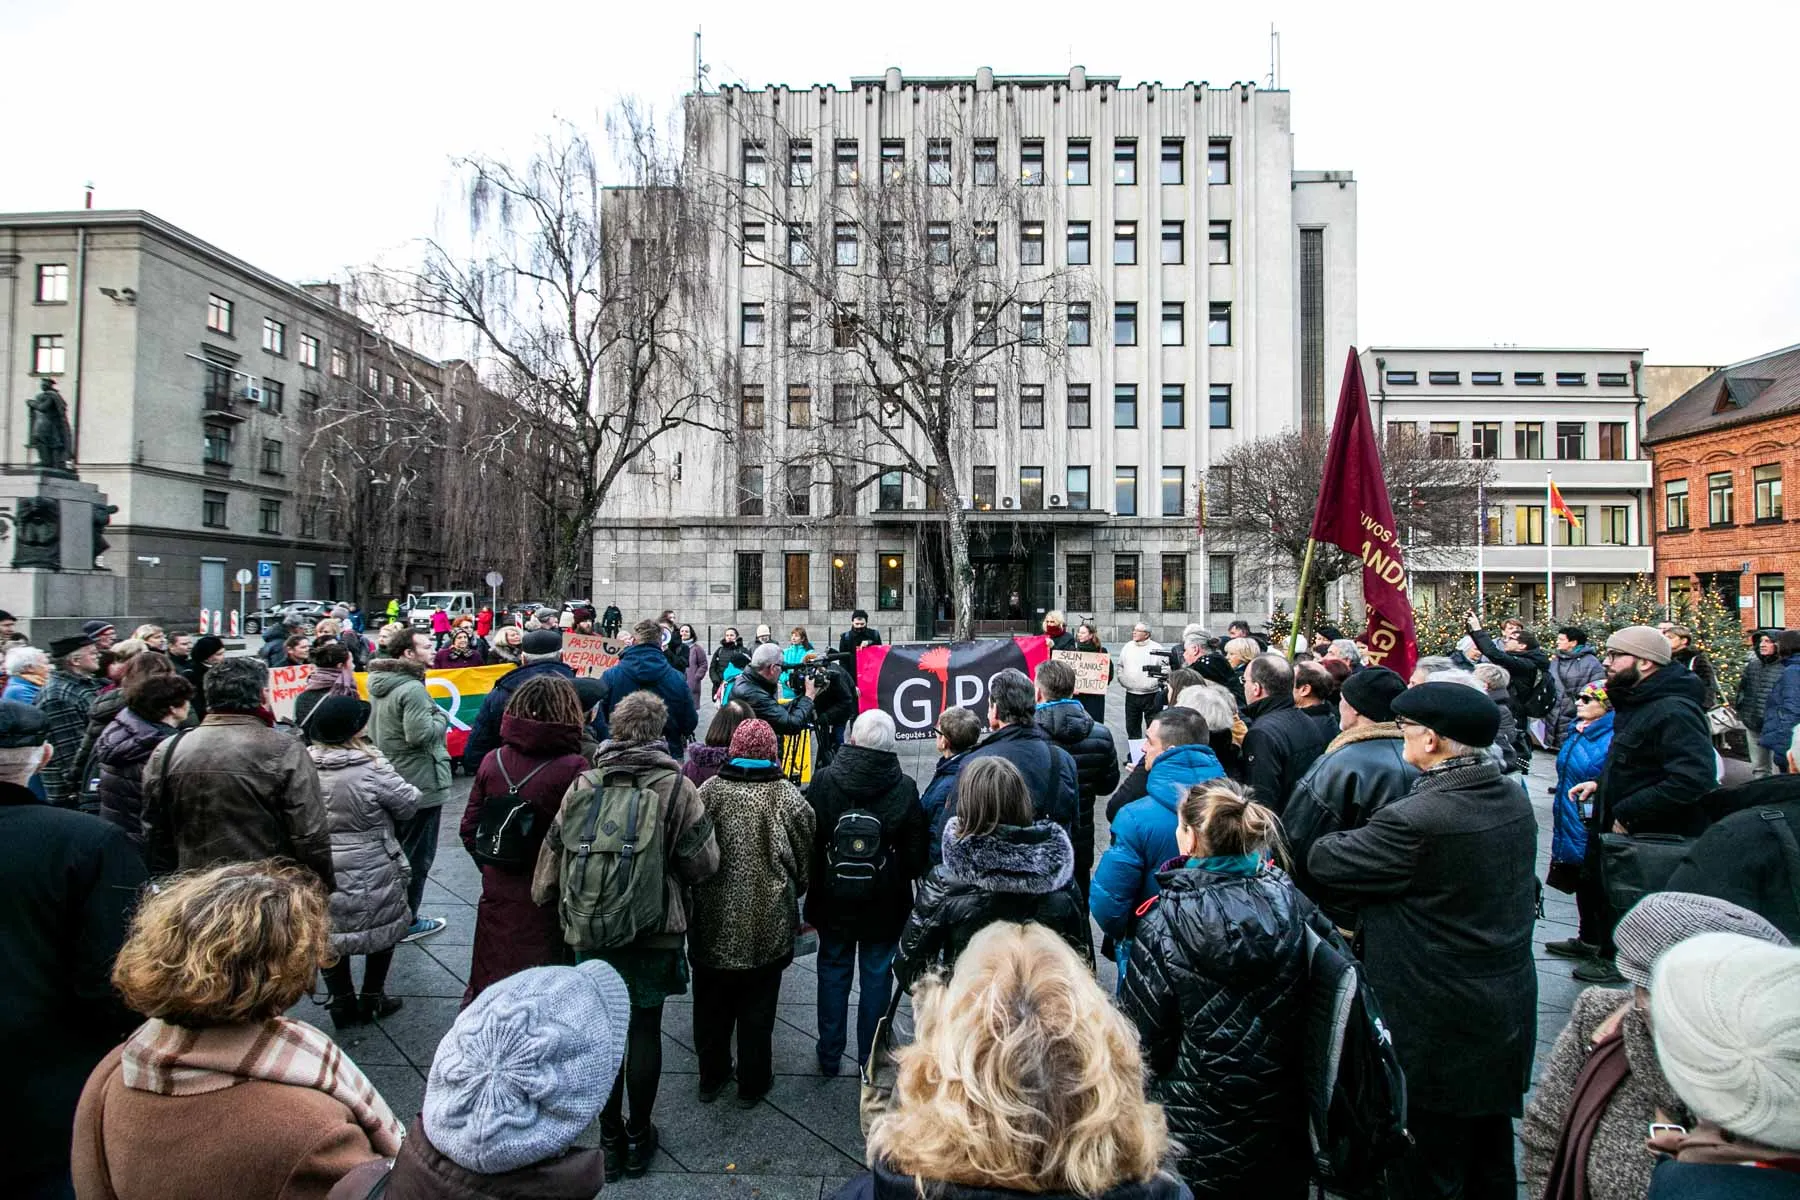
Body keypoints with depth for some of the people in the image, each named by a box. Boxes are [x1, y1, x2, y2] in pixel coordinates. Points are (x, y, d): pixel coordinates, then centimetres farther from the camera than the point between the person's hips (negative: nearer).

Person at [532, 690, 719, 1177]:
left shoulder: (583, 785, -7)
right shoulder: (677, 787, -15)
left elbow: (554, 852, 3)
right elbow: (704, 862, -13)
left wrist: (547, 901, 21)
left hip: (590, 930, 2)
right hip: (654, 933, -2)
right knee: (645, 1029, 12)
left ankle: (609, 1135, 29)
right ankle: (638, 1138, 26)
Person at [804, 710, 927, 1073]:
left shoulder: (823, 781, -13)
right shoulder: (905, 789, -14)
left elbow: (808, 842, -5)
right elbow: (917, 855, -7)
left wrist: (813, 888, 9)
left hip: (833, 901, 1)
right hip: (884, 905, -1)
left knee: (833, 971, 17)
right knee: (877, 974, 14)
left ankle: (829, 1054, 30)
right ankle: (870, 1058, 26)